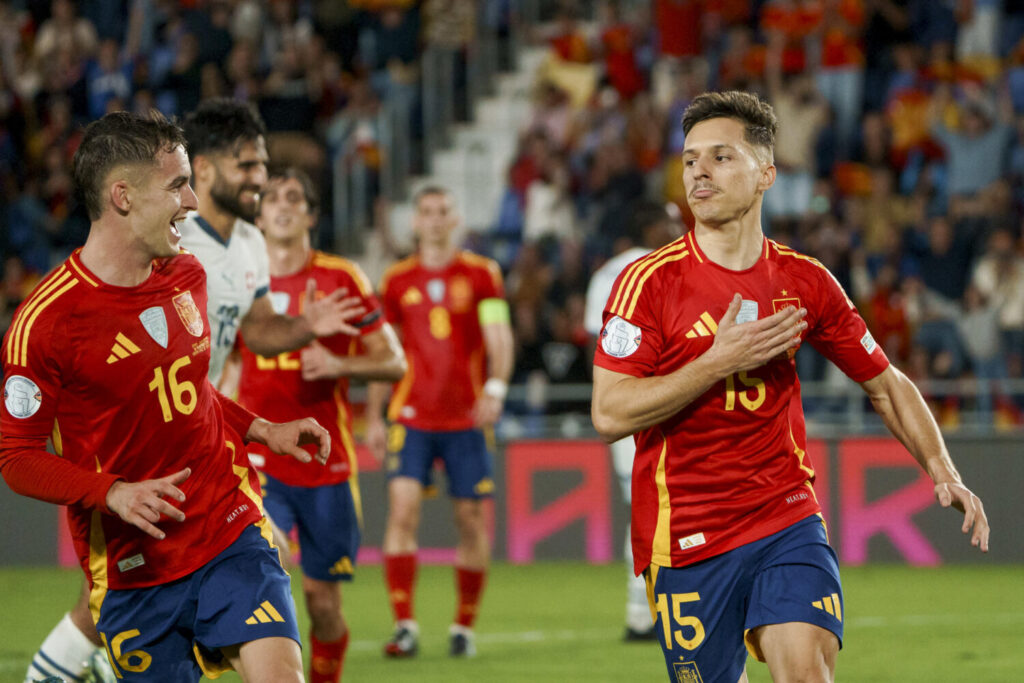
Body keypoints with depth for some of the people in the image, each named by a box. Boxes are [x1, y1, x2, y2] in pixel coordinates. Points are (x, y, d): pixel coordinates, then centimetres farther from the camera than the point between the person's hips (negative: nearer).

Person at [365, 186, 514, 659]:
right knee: (402, 509, -14)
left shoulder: (481, 275, 4)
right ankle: (404, 624, -14)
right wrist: (373, 417, 10)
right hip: (411, 416, 1)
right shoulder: (397, 280, 9)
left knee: (472, 518, 1)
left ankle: (464, 625, 13)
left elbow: (499, 338, -4)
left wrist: (495, 388, -22)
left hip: (467, 417, -1)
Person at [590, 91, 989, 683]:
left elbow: (886, 385, 15)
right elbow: (610, 414, -14)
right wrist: (718, 362, -19)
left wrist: (942, 472, 1)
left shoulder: (805, 281, 4)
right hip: (686, 539, -1)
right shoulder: (651, 280, -7)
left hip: (787, 519, 1)